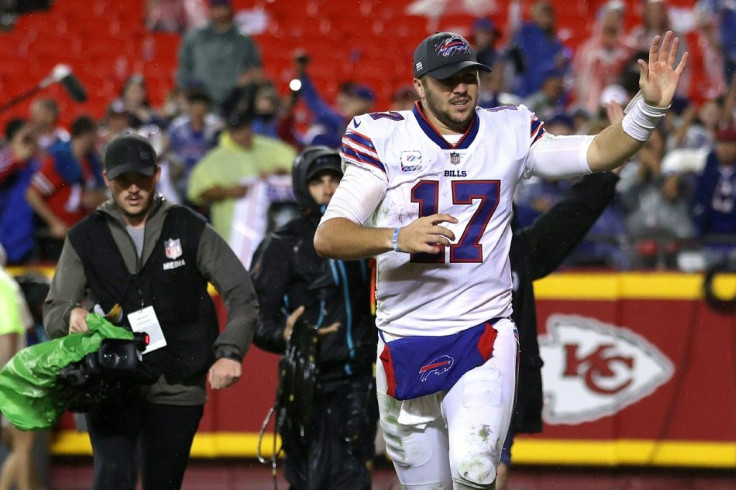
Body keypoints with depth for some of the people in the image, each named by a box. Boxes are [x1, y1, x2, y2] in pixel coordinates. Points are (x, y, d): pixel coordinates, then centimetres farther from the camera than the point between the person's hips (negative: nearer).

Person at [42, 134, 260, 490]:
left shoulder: (188, 228, 3)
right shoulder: (86, 237, 5)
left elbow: (242, 294, 5)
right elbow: (52, 313, 7)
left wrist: (230, 352, -10)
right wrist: (71, 315, -18)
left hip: (176, 389, 1)